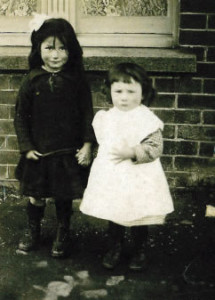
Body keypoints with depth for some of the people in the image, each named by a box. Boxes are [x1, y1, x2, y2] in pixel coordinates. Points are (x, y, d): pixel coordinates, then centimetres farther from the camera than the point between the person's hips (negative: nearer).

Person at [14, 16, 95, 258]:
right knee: (36, 196, 15)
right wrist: (26, 147, -4)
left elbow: (86, 113, -2)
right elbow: (21, 116, 0)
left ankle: (62, 236, 35)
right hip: (38, 151, 1)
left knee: (64, 197, 13)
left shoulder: (76, 80, -6)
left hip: (68, 152, -1)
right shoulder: (32, 80, -5)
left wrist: (87, 145, -6)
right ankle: (32, 231, 40)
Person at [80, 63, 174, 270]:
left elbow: (155, 148, -17)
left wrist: (132, 152, -28)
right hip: (111, 179, 4)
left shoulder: (147, 120, -12)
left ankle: (140, 251, 33)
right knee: (113, 216, 17)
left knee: (138, 218, 11)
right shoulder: (106, 118, 3)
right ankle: (115, 248, 37)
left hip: (138, 181, -4)